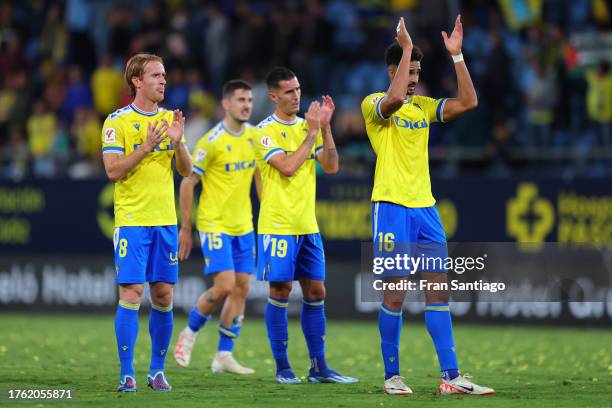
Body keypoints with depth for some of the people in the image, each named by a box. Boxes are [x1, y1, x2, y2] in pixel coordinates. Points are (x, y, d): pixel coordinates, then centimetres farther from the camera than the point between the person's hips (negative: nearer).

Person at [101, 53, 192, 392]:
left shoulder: (169, 119, 11)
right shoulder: (117, 121, -5)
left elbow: (186, 170, 8)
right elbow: (113, 171, -12)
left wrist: (178, 143, -10)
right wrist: (146, 147, -21)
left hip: (165, 221, 5)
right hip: (132, 220, -5)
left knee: (163, 296, 5)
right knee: (131, 294, -9)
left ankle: (157, 370, 14)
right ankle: (127, 374, -5)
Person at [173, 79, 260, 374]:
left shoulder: (254, 136, 5)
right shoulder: (212, 142, -14)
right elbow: (188, 183, -9)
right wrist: (185, 229, -9)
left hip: (243, 226, 7)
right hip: (214, 225, -6)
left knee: (241, 288, 2)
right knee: (224, 286, -14)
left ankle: (224, 356, 8)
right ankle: (189, 333, 10)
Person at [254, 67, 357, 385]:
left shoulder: (308, 126, 12)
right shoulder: (266, 131, -7)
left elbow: (331, 166, 3)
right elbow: (287, 167, -19)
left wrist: (325, 127, -5)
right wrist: (312, 133, -14)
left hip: (307, 225, 6)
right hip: (278, 225, -6)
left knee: (315, 292, 5)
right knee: (280, 291, -4)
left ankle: (319, 367, 10)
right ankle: (282, 367, 3)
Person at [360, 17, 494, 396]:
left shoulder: (423, 105, 14)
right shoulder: (374, 104, -3)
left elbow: (468, 102, 5)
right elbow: (393, 99, -27)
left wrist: (457, 54, 1)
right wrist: (406, 47, -22)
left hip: (425, 207, 6)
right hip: (392, 207, -6)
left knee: (439, 291, 1)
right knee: (395, 294, -4)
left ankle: (451, 376, 0)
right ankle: (392, 375, 6)